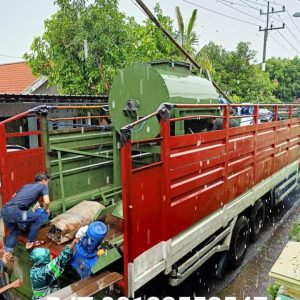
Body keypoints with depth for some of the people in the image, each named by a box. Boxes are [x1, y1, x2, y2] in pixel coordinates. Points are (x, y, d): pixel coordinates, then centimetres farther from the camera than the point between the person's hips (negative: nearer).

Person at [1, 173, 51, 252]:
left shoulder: (26, 185, 28)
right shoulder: (43, 186, 9)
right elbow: (46, 202, -5)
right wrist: (46, 209, 17)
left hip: (4, 211, 8)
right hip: (14, 211, -8)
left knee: (14, 231, 29)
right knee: (38, 218, 12)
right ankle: (30, 243, 19)